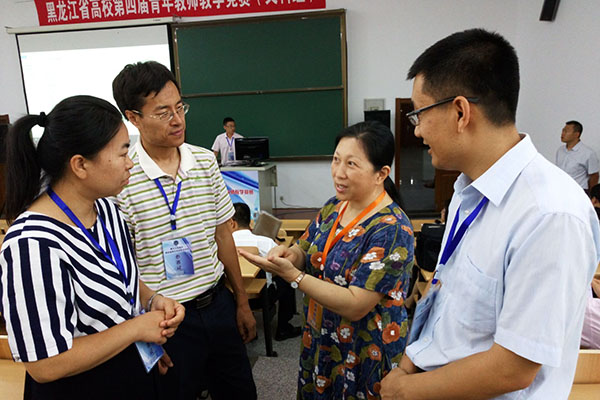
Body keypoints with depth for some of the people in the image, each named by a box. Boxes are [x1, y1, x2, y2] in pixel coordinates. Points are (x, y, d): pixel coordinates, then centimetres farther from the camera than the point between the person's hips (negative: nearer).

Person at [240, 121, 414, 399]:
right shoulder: (333, 207, -2)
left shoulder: (391, 230, -25)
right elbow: (304, 255, 6)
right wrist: (288, 253, -18)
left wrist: (291, 274, -32)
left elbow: (355, 306, -28)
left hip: (366, 356, -6)